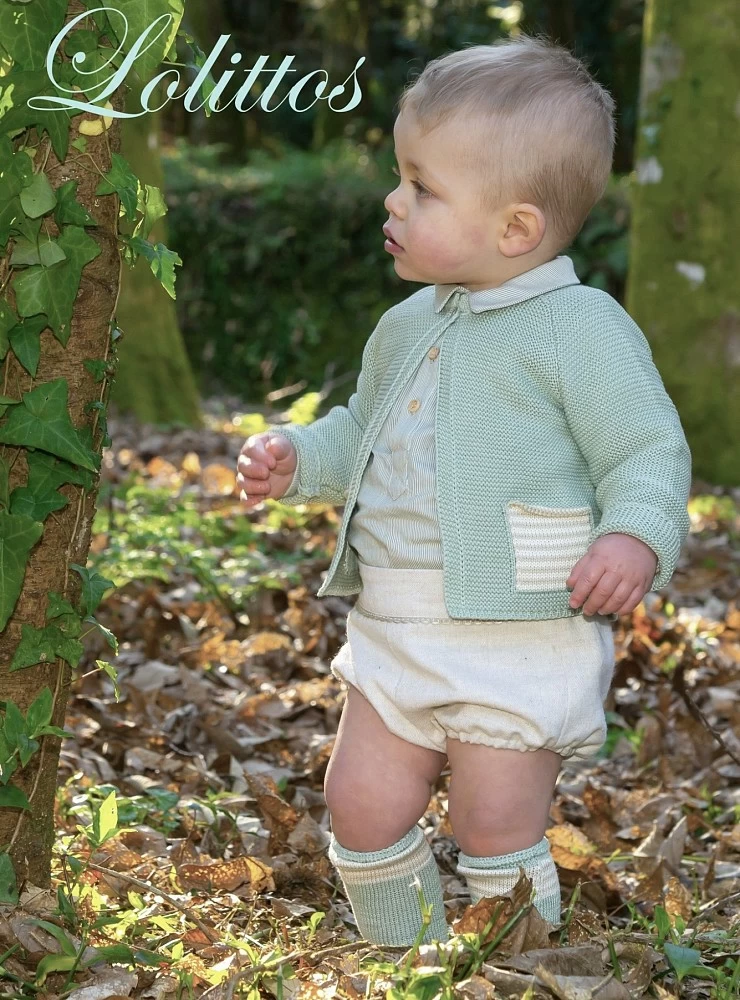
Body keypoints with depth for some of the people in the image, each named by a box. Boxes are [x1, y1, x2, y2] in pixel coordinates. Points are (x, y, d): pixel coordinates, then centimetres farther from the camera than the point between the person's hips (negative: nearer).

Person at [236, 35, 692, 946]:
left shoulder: (579, 328, -12)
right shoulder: (409, 327, 12)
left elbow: (649, 450, -12)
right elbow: (364, 434, 27)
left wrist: (635, 536, -29)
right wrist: (296, 459, 10)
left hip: (523, 640, -7)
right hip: (397, 631, 7)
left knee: (496, 827, -2)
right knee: (361, 801, 8)